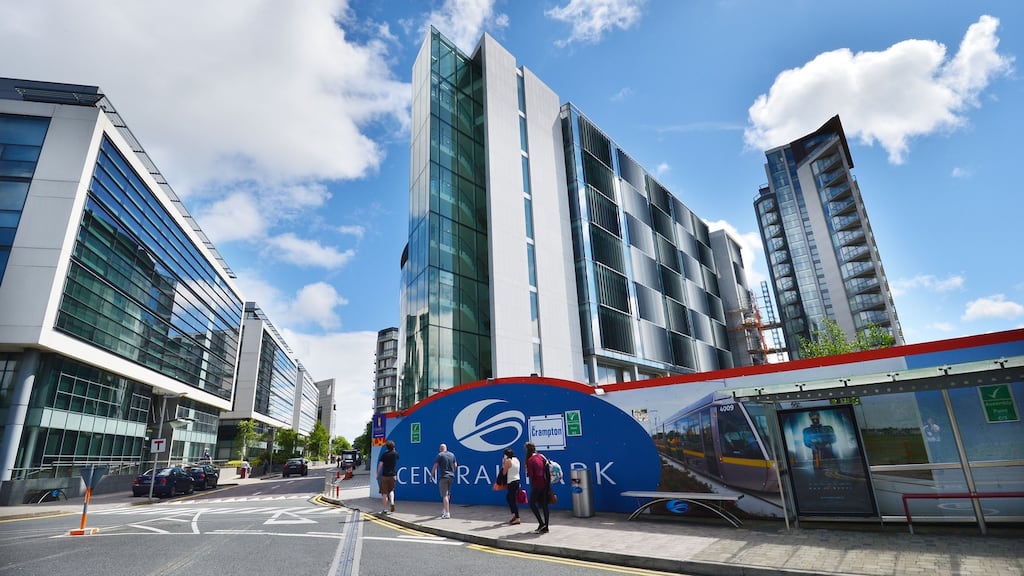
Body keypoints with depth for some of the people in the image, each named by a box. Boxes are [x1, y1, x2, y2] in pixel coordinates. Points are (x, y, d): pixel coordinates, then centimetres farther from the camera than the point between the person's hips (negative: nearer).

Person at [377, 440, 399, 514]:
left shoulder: (384, 454, -5)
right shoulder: (395, 454, 3)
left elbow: (380, 465, -9)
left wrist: (377, 474, 1)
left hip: (385, 475, -2)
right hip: (393, 475, 2)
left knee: (384, 493, 5)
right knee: (391, 490, 21)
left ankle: (385, 510, 6)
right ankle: (392, 503, -3)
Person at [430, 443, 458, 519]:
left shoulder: (440, 455, -6)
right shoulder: (452, 455, 10)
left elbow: (435, 466, -7)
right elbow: (455, 466, 14)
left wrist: (431, 475, 3)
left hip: (443, 477, -6)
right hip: (451, 476, 6)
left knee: (444, 495, -5)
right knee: (448, 494, 19)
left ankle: (447, 513, -10)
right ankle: (444, 510, 30)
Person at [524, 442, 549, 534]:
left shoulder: (530, 460, -12)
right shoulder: (541, 456, 7)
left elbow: (530, 475, -14)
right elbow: (548, 467, 11)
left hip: (537, 485, -6)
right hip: (546, 484, 7)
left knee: (532, 503, 8)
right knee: (544, 505, 10)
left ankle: (541, 523, -1)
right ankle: (545, 527, 13)